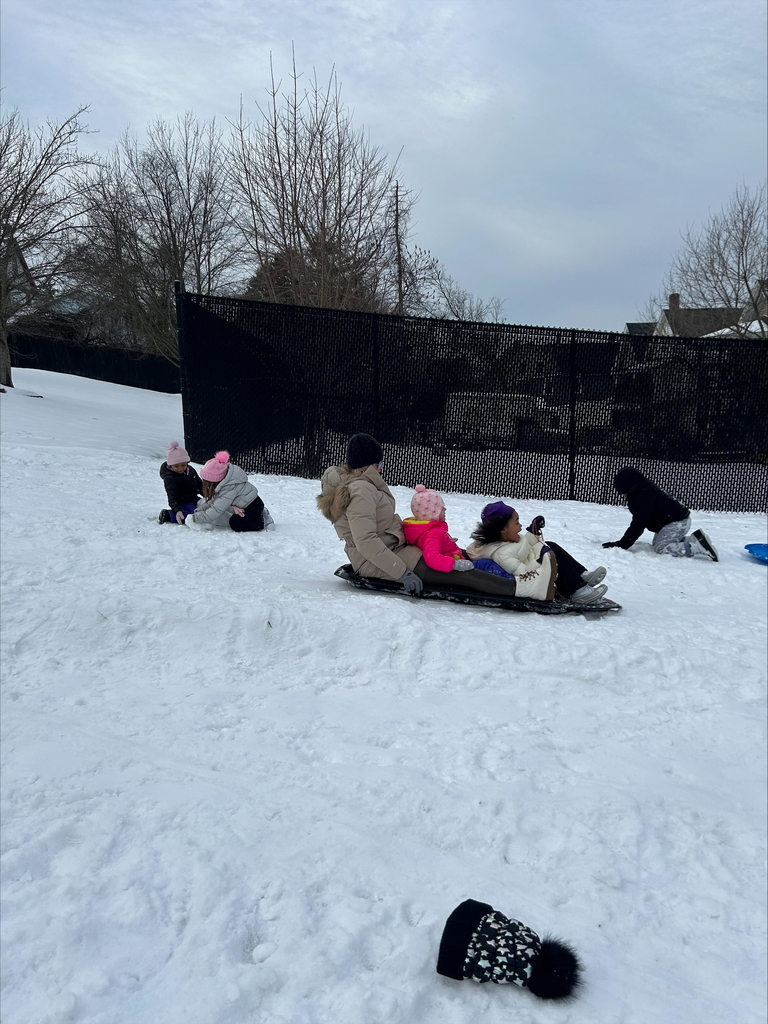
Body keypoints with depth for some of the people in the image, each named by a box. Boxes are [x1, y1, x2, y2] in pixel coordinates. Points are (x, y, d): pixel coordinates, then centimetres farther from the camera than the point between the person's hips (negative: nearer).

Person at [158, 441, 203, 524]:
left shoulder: (190, 470, 4)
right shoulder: (169, 479, -19)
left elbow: (200, 484, 20)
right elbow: (172, 498, -27)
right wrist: (177, 511, -42)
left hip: (194, 500, 9)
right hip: (183, 504, -9)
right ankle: (167, 515, -17)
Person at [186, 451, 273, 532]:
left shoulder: (229, 488, -34)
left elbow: (215, 511, -31)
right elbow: (213, 500, -2)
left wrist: (195, 518, -23)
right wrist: (198, 510, -15)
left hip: (253, 506, -9)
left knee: (235, 525, -21)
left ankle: (263, 520, -3)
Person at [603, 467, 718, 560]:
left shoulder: (644, 496, -25)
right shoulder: (644, 490, 8)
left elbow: (638, 524, -25)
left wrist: (622, 544, -23)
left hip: (678, 522, -11)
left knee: (661, 548, -16)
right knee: (657, 543, 15)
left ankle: (699, 547, -16)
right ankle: (695, 538, 14)